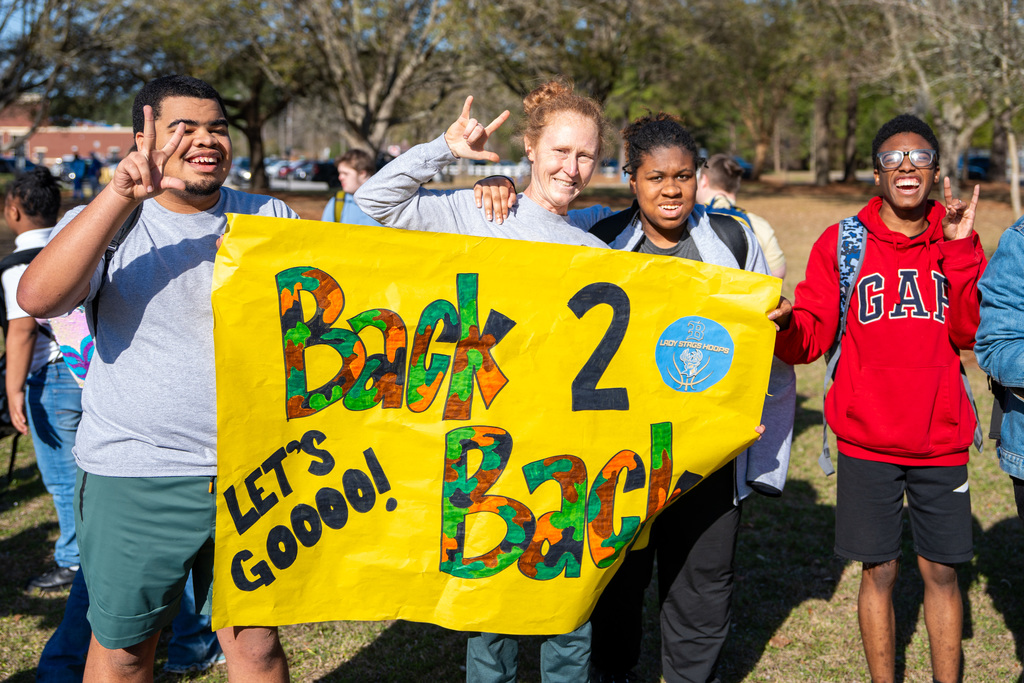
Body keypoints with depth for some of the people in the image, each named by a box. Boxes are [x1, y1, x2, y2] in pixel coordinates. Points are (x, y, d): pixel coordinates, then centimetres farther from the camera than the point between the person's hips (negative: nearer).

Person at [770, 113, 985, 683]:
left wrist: (960, 249, -16)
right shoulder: (841, 244, 0)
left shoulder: (957, 244, 4)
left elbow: (973, 333, -9)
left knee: (942, 571, 9)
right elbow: (814, 333, -6)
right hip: (867, 443, -1)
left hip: (941, 443, 1)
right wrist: (786, 325, -28)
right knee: (879, 571, 7)